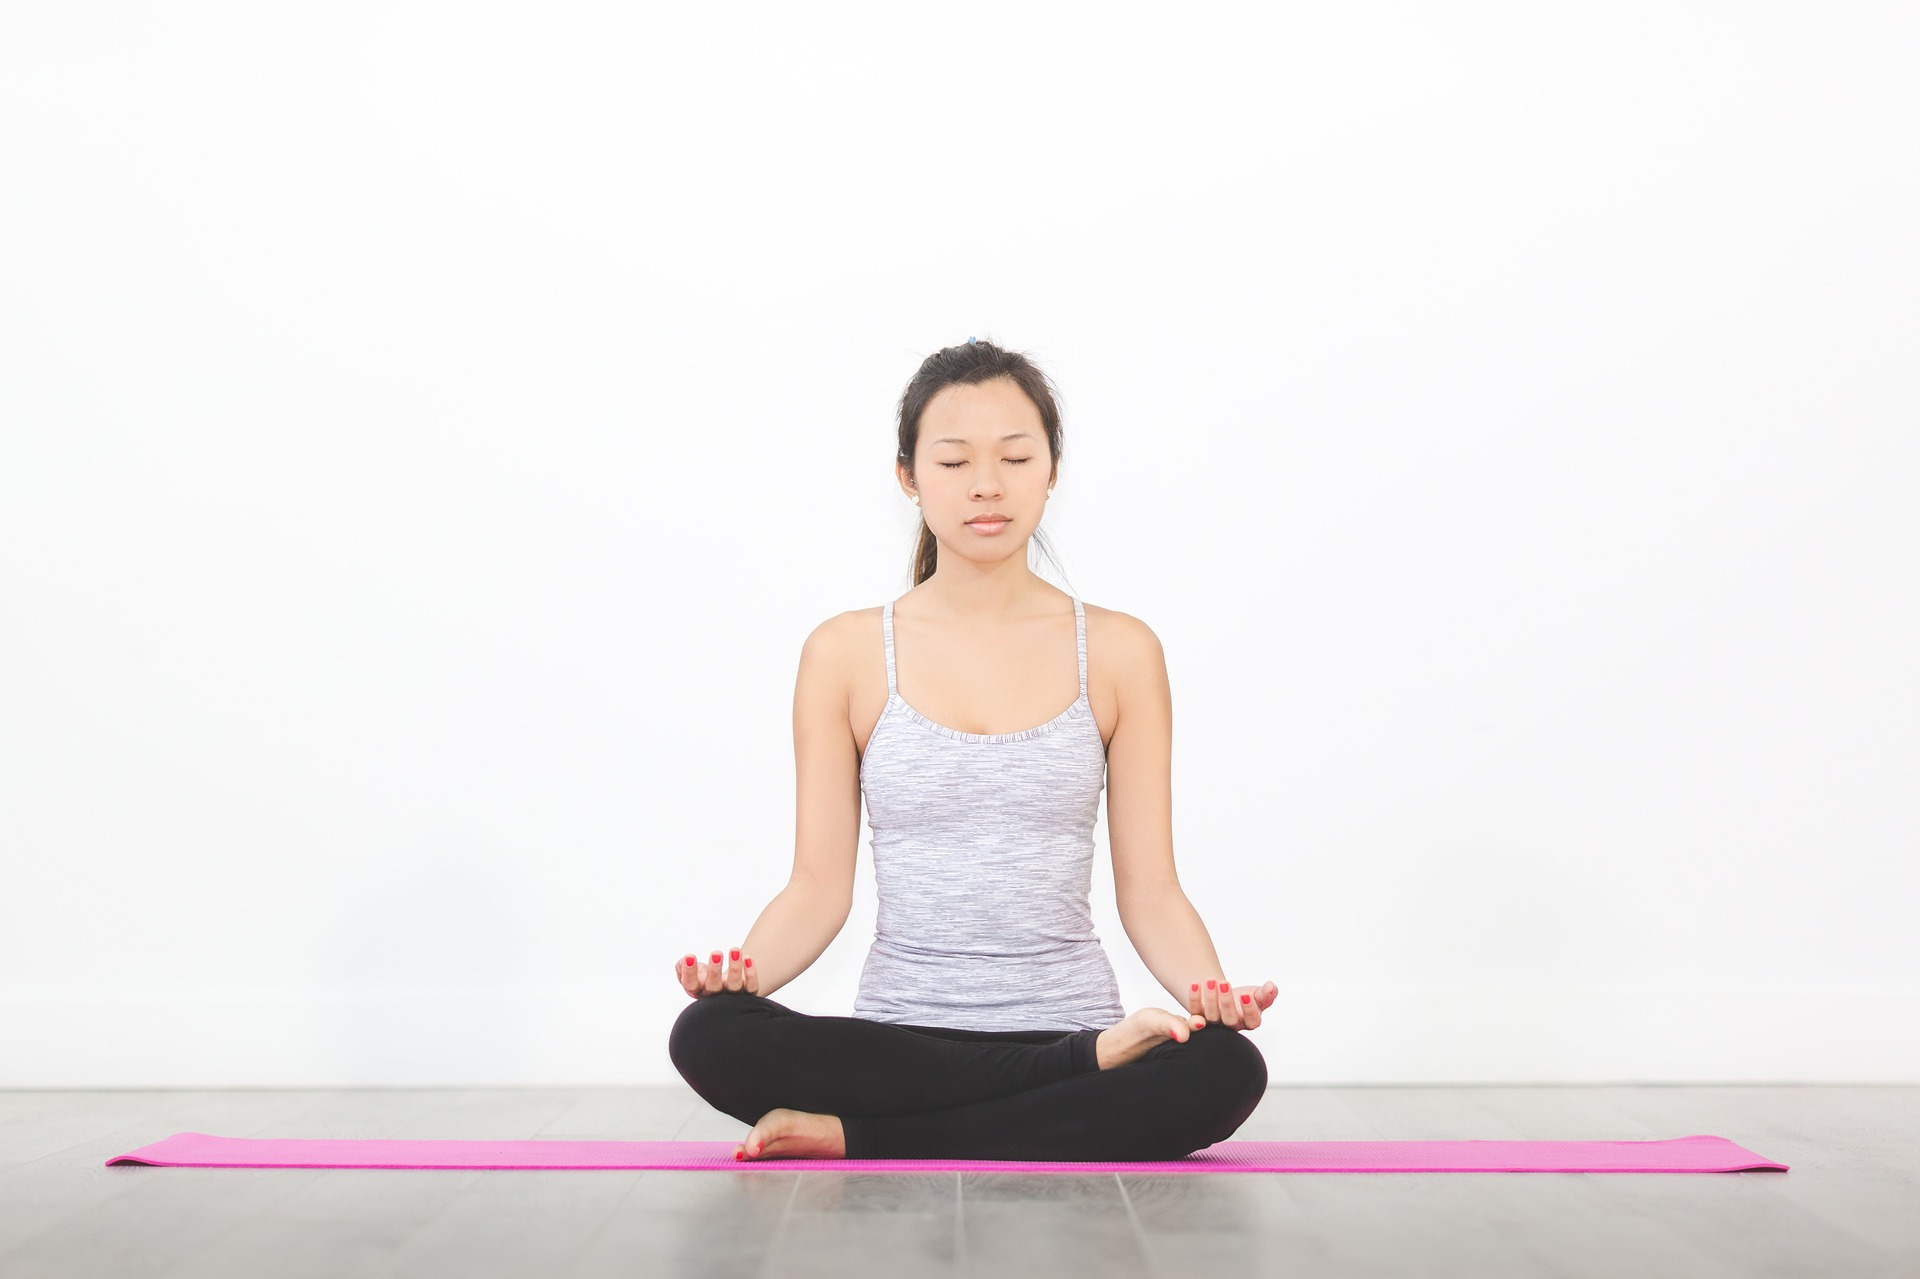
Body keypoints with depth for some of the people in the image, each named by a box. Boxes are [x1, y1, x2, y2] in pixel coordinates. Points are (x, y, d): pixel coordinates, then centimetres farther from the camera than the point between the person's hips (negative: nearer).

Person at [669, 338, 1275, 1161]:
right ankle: (1090, 1061, -19)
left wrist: (1209, 991, -18)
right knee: (709, 1037, -29)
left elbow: (1149, 888, 2)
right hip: (901, 1036, 1)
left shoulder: (1119, 652, 4)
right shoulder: (845, 653, 3)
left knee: (1224, 1070, -32)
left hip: (1068, 1015, 0)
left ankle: (856, 1140, -20)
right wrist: (742, 970, -19)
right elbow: (819, 886, 2)